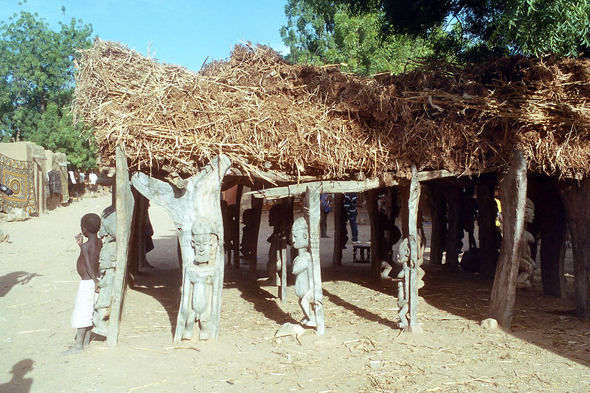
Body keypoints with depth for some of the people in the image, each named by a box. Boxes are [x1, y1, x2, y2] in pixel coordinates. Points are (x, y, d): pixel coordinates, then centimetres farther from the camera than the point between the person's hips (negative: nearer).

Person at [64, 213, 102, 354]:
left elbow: (89, 267, -22)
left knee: (80, 312, 1)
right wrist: (81, 244, 14)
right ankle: (86, 340, 26)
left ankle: (79, 344, 8)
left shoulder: (86, 246, -22)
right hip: (94, 281, 9)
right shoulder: (99, 242, 2)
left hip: (87, 282, -9)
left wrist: (95, 280, -11)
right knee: (89, 311, 16)